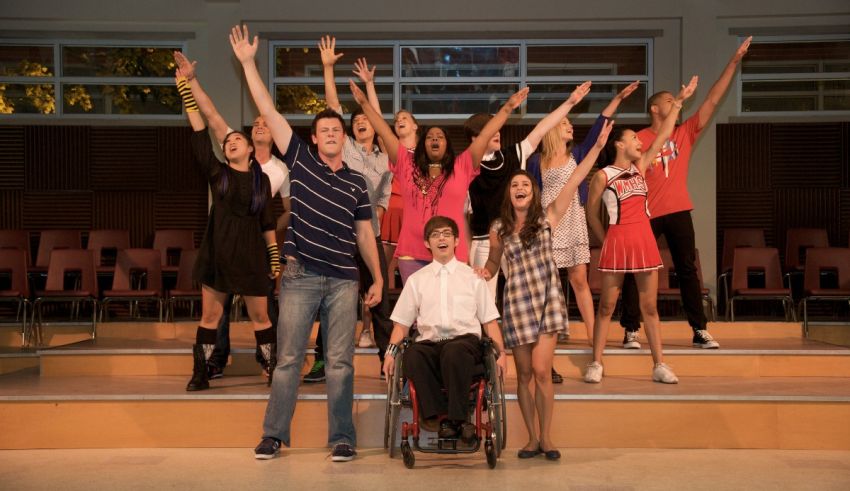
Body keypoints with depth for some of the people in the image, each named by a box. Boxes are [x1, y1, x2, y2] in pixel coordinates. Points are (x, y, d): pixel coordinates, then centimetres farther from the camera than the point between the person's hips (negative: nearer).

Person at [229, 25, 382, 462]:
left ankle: (342, 438, 10)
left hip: (344, 280, 1)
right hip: (300, 275, -1)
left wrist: (378, 278, 6)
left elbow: (364, 233, 13)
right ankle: (274, 434, 12)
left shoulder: (356, 183, 10)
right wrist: (248, 63, -3)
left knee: (340, 362, 3)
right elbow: (269, 112, 1)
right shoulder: (301, 161, 5)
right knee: (288, 357, 2)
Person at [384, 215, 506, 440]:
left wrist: (501, 352, 0)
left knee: (454, 350, -39)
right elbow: (402, 323, 17)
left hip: (466, 340, -1)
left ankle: (456, 417, -30)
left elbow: (489, 320, 14)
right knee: (412, 354, -35)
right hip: (429, 343, 1)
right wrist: (391, 351, 0)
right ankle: (440, 415, -32)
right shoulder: (416, 280, 21)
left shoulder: (472, 277, 19)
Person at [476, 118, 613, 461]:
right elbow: (492, 263, 19)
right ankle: (532, 439, 19)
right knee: (524, 374, 7)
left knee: (541, 371, -9)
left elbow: (573, 183, -7)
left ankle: (546, 437, 6)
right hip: (517, 303, 2)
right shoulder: (499, 228, 5)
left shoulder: (546, 218, 1)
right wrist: (484, 273, -5)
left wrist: (598, 146, -13)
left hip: (548, 300, -2)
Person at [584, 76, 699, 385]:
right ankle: (596, 364, 8)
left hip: (645, 241, 5)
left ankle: (659, 365, 11)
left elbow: (663, 136, 11)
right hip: (616, 242, -5)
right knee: (607, 306, 1)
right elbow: (592, 213, 2)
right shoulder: (603, 176, -4)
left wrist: (679, 102, 11)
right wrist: (605, 241, 6)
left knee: (650, 306, 7)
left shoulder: (640, 167, 10)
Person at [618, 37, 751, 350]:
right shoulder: (639, 140, -1)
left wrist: (734, 61, 1)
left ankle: (700, 331, 10)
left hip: (679, 211, 3)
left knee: (688, 270, 5)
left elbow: (713, 100, 4)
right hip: (647, 214, -3)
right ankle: (631, 331, 7)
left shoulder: (686, 133, 9)